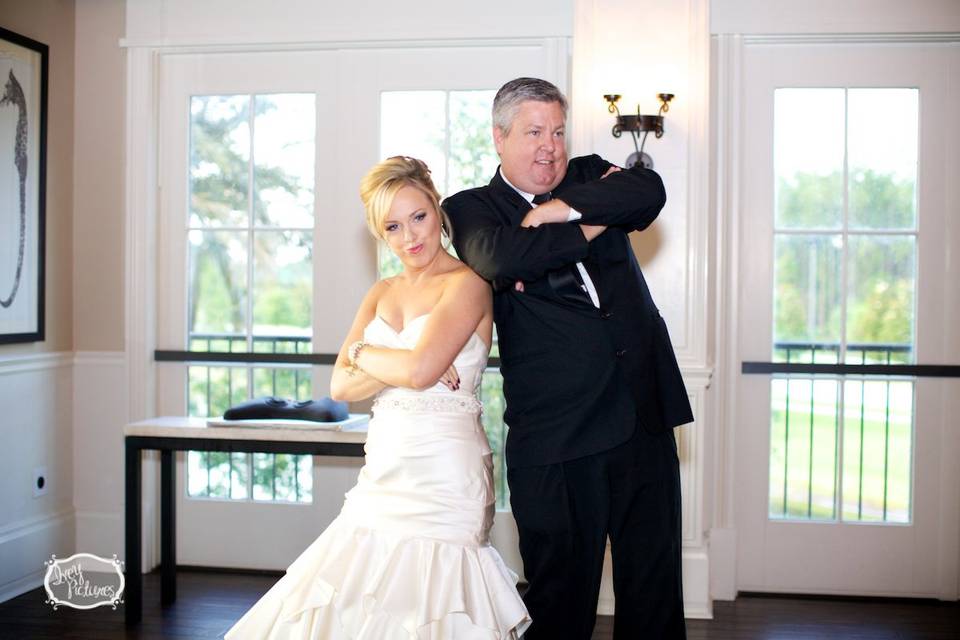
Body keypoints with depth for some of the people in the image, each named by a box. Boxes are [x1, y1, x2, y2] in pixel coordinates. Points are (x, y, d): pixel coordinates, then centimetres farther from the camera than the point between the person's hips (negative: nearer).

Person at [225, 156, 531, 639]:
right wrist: (405, 367, -12)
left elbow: (419, 370, -20)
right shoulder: (380, 294, 14)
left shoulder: (467, 283, -6)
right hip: (383, 475, 7)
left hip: (443, 478, -6)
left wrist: (363, 352, -1)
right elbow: (341, 386, 5)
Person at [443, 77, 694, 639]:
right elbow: (494, 257, -20)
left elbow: (650, 191, -7)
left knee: (655, 582, 13)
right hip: (555, 432, -3)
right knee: (561, 592, 9)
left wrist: (561, 207, -13)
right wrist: (592, 223, -12)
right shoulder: (472, 207, 2)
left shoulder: (589, 175, 13)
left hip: (644, 416, 3)